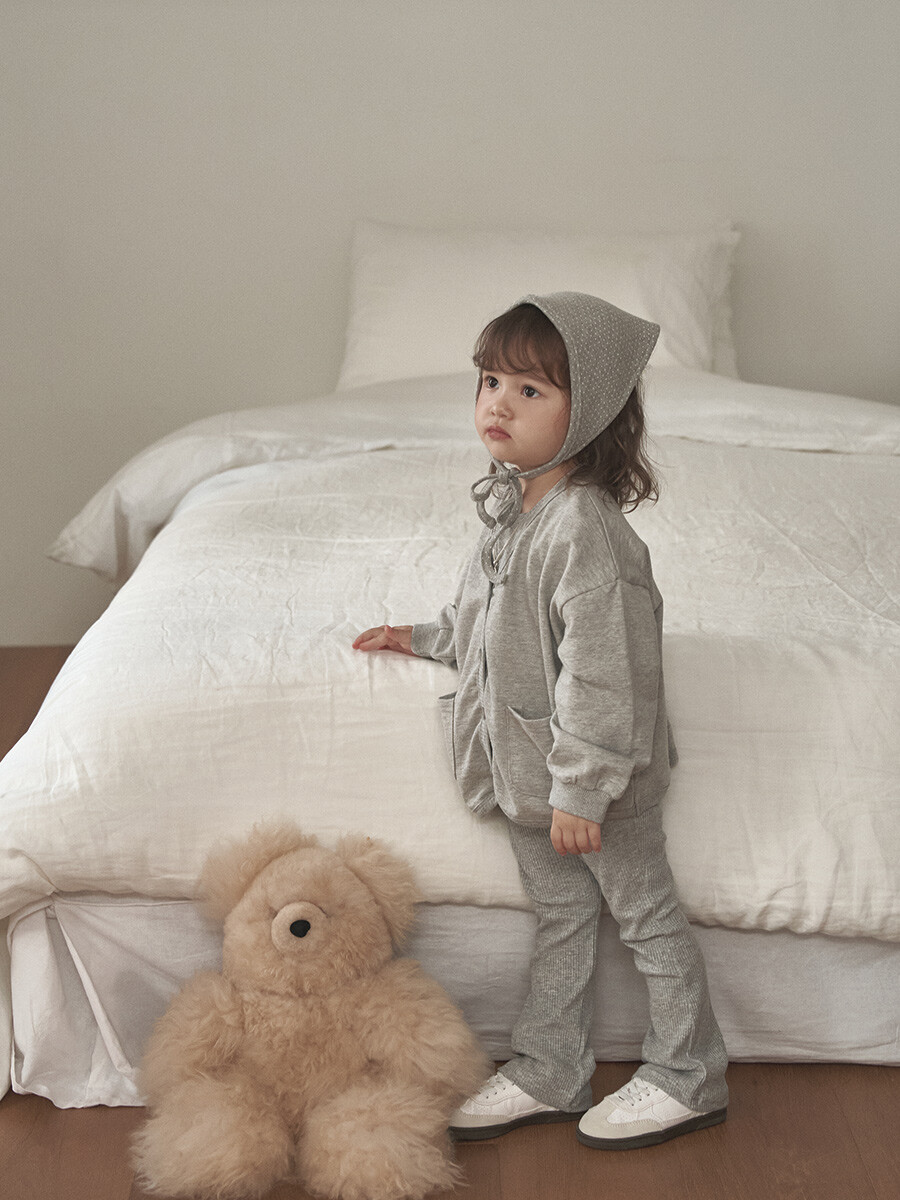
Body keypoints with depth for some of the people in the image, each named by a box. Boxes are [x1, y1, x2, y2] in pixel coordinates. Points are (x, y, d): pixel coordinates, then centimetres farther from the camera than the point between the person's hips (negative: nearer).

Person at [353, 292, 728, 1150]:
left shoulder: (584, 525, -27)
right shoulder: (513, 503, 3)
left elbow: (601, 669, -27)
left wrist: (581, 787, -24)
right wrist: (428, 639, 26)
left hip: (596, 772, -9)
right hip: (530, 762, 9)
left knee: (646, 915, 9)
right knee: (559, 916, 19)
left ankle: (688, 1079, 26)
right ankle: (548, 1073, 33)